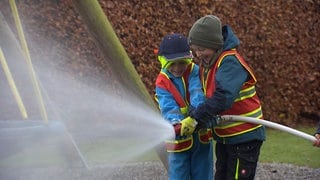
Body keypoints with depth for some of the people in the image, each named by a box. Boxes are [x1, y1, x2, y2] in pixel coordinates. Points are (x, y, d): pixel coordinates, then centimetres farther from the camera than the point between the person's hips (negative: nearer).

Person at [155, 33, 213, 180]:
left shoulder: (194, 72, -7)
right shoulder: (162, 83, -6)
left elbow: (198, 96, -24)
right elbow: (168, 108, -21)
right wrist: (176, 124, -42)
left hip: (201, 134, 1)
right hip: (179, 140, -1)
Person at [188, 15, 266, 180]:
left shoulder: (230, 62, -23)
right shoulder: (206, 62, 7)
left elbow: (223, 97, -35)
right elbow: (206, 95, 7)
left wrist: (195, 117, -31)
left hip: (245, 137, -9)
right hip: (224, 138, 9)